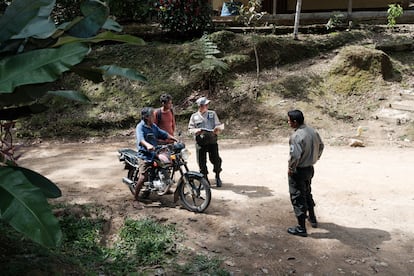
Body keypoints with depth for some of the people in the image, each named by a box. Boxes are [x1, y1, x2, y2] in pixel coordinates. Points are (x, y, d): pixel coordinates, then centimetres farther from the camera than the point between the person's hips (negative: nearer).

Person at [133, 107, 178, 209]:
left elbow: (164, 134, 15)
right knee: (143, 178, -17)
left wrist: (176, 139, 4)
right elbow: (141, 139, -29)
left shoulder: (154, 126, 13)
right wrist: (148, 145, -49)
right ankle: (135, 200, -6)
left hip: (154, 154, 8)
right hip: (144, 155, -8)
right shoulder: (140, 127, -11)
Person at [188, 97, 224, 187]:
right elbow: (190, 129, 4)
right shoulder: (194, 116, 7)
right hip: (200, 142, 0)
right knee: (202, 162, 3)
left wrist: (217, 129, -14)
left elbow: (218, 125, 9)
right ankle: (205, 179, 18)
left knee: (216, 159, -4)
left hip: (212, 141, 0)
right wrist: (196, 131, -16)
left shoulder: (213, 114, 10)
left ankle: (217, 176, 19)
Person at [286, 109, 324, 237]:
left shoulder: (296, 136, -26)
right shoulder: (313, 131, 0)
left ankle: (301, 228, 11)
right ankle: (312, 219, 42)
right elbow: (321, 146, 13)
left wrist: (291, 169, -15)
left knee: (297, 198, 3)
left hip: (298, 171, -8)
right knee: (307, 194, 27)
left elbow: (295, 155, -31)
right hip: (310, 169, 8)